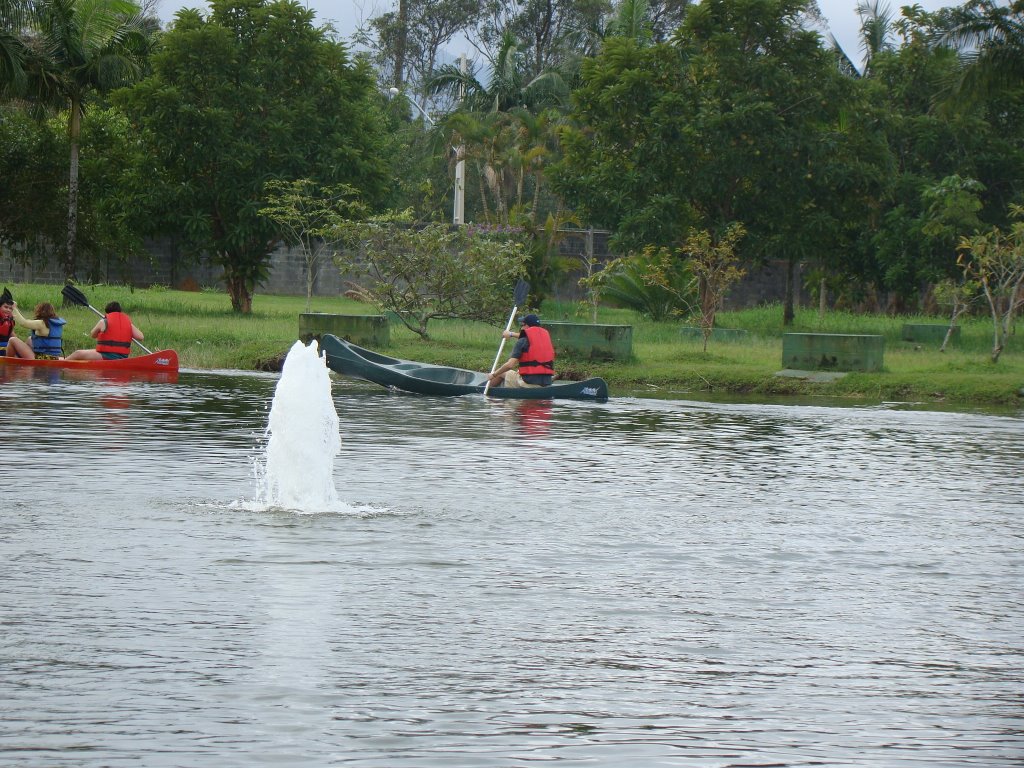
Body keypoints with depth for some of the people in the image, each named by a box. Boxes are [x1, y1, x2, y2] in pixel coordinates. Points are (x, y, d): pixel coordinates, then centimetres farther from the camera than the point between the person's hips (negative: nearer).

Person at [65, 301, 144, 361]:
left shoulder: (103, 322, -5)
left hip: (106, 357, -7)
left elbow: (92, 335, 9)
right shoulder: (128, 322, 6)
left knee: (78, 354, 5)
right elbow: (141, 337, 2)